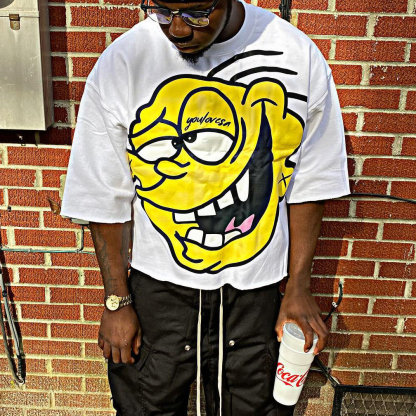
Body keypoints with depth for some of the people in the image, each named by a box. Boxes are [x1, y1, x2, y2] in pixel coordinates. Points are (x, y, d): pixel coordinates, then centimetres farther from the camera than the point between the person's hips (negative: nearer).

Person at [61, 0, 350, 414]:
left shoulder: (299, 58, -11)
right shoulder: (119, 65, -14)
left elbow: (308, 183, -2)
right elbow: (107, 199, -6)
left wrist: (298, 288, 1)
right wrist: (116, 301, -1)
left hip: (254, 287, 1)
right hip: (157, 286, 0)